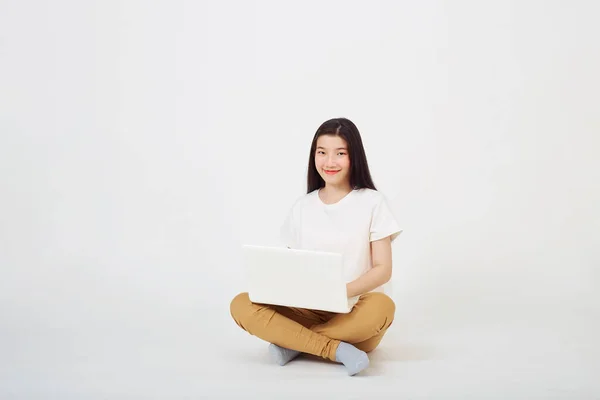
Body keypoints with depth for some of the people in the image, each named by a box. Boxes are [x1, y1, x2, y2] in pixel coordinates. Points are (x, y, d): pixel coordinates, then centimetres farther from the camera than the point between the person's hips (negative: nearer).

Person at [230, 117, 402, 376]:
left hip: (356, 313, -2)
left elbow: (383, 269, -5)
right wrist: (287, 287, -14)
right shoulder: (302, 207, 9)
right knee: (241, 305, -21)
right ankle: (337, 349, -27)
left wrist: (341, 292, -22)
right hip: (309, 311, 3)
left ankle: (292, 341, -22)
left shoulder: (372, 202, -1)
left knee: (382, 307, -37)